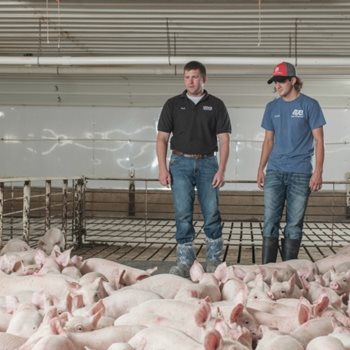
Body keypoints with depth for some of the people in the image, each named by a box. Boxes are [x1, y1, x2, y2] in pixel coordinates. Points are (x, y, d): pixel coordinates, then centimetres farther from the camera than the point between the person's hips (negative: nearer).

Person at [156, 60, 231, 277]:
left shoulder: (216, 105, 6)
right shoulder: (173, 105, 8)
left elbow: (224, 139, 2)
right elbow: (162, 138, 6)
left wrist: (221, 170, -8)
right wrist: (163, 168, -5)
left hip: (207, 163, 0)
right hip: (181, 163, 0)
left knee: (212, 214, 0)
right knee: (183, 215, -2)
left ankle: (214, 261, 13)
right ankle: (184, 262, 4)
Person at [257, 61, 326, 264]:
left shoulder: (309, 105, -1)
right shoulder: (272, 107, 10)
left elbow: (318, 141, -2)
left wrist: (318, 171, -10)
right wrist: (261, 169, 11)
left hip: (300, 173, -3)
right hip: (275, 172, 3)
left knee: (294, 224, 1)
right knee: (270, 221, 0)